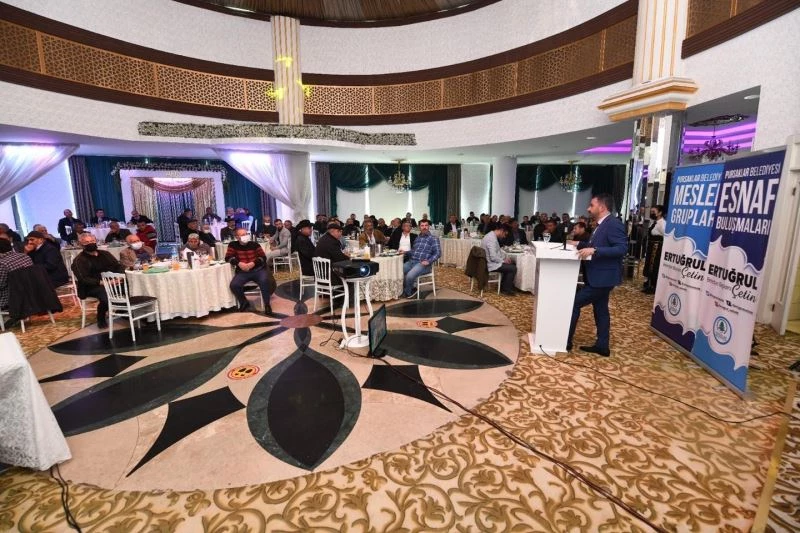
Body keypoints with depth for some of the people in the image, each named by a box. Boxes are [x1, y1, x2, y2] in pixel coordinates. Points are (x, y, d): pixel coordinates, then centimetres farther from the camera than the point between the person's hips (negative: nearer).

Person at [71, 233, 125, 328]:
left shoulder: (104, 254, 12)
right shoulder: (79, 260, -5)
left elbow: (118, 266, 10)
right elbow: (83, 279, -16)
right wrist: (100, 282, -28)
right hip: (90, 287, -5)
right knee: (105, 295, -35)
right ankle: (101, 319, -7)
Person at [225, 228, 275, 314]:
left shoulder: (255, 244, 7)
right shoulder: (233, 245, 7)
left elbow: (263, 257, 0)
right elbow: (228, 257, -1)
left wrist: (253, 263, -18)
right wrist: (239, 263, -18)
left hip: (258, 269, -1)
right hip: (242, 272, 1)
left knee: (264, 281, -31)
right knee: (234, 285, -23)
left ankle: (267, 304, -13)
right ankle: (244, 303, 5)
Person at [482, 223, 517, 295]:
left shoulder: (491, 235, 9)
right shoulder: (492, 239, -25)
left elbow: (498, 250, 22)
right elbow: (493, 257, -29)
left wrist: (505, 257, 8)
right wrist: (503, 261, -12)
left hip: (490, 262, 11)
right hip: (491, 264, -11)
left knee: (512, 264, 21)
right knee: (513, 268, -10)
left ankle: (504, 286, 27)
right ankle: (506, 290, 4)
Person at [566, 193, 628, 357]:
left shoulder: (613, 224, -18)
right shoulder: (602, 225, 12)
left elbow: (622, 248, -27)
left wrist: (594, 250, -33)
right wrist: (580, 244, 7)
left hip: (603, 276, -10)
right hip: (598, 275, 10)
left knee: (575, 302, -7)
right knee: (600, 309, 15)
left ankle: (566, 341, 4)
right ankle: (602, 345, 25)